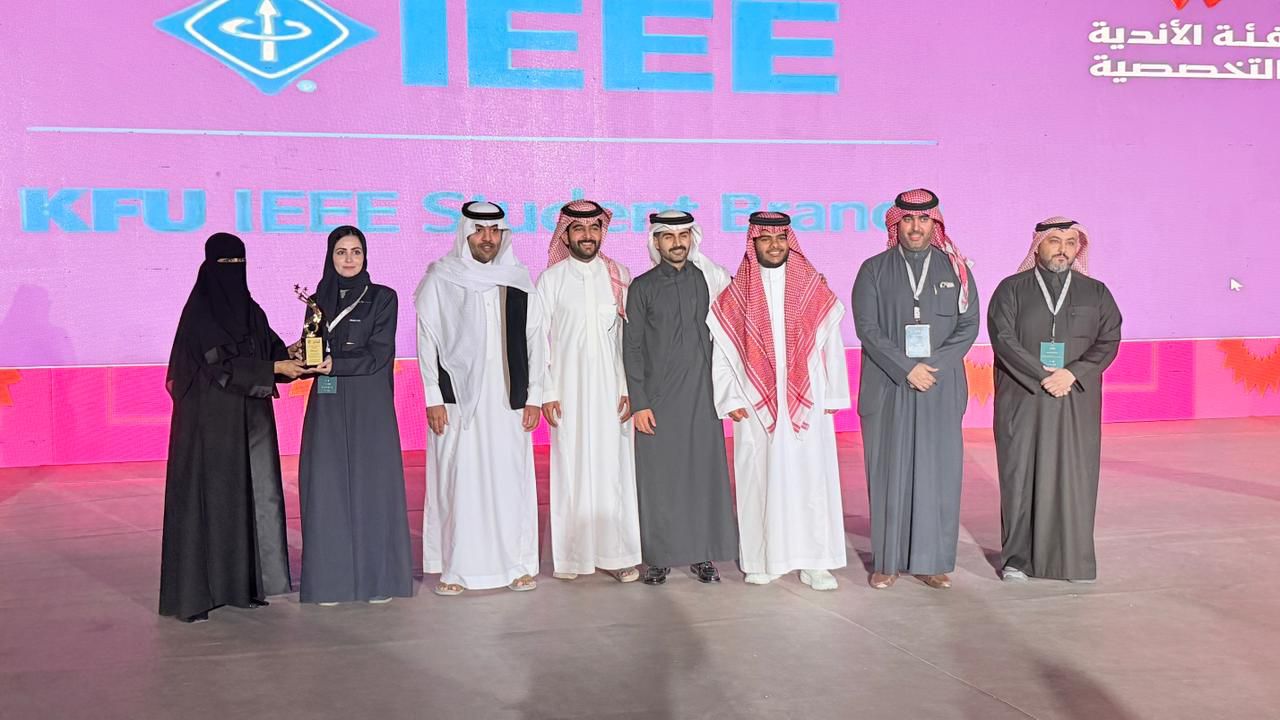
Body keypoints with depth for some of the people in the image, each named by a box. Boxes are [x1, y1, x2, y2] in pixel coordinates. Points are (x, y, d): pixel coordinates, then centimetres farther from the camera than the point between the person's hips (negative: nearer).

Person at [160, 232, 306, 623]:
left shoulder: (250, 311, 12)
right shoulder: (198, 313, -9)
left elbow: (274, 348, 8)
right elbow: (221, 365, -17)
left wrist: (294, 360, -13)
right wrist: (274, 368, -20)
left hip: (249, 421, 7)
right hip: (209, 422, -7)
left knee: (253, 495, 6)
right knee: (205, 497, -3)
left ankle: (244, 584, 15)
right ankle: (193, 594, 3)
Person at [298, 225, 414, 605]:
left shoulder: (383, 298, 1)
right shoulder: (320, 299, 11)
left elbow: (378, 354, -8)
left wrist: (334, 363, -17)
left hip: (368, 407, -3)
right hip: (328, 407, 3)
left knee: (371, 484, -1)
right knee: (327, 487, 1)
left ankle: (378, 577, 9)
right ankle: (332, 578, 8)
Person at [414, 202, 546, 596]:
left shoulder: (520, 280, 8)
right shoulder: (440, 280, 2)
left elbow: (535, 340, 9)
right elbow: (427, 341, 1)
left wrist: (534, 397, 3)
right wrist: (433, 399, -5)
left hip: (508, 400, 2)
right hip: (457, 399, -2)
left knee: (512, 481, 4)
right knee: (457, 481, 0)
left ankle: (517, 564, 15)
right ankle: (454, 568, 9)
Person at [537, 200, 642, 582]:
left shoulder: (619, 276, 6)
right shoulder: (551, 279, 2)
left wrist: (629, 388, -1)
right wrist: (546, 393, -4)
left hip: (611, 389, 1)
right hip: (569, 389, -1)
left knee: (614, 466, 1)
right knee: (571, 468, 1)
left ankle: (616, 552, 8)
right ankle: (571, 554, 10)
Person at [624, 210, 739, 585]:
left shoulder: (708, 279, 8)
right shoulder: (642, 287, 4)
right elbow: (632, 348, 2)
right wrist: (638, 403, -5)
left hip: (701, 395, 1)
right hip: (658, 398, -1)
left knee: (704, 472, 2)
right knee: (658, 477, 0)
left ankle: (702, 553, 12)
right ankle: (659, 556, 10)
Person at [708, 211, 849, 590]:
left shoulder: (815, 291, 5)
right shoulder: (735, 295, 4)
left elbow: (831, 344, 3)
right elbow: (720, 350, 4)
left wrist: (833, 398, -1)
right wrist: (731, 399, -2)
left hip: (807, 404, 0)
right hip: (756, 405, 0)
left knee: (811, 478, 0)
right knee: (760, 479, 3)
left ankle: (814, 561, 8)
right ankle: (763, 560, 12)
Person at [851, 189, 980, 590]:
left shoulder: (955, 269, 8)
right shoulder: (874, 270, 5)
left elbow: (969, 324, 3)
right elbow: (866, 327, -4)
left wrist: (933, 364, -10)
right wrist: (906, 368, -13)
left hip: (941, 390, 1)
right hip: (887, 388, -1)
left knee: (938, 473, 2)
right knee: (889, 473, 2)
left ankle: (932, 561, 11)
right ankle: (888, 561, 9)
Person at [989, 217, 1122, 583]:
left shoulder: (1096, 293, 10)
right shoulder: (1011, 289, 5)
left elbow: (1109, 341, 2)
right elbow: (1003, 338, -6)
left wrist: (1072, 374, -14)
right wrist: (1043, 376, -15)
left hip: (1077, 402, 2)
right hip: (1022, 400, -1)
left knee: (1075, 476, 2)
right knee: (1021, 474, 0)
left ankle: (1075, 559, 11)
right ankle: (1018, 557, 7)